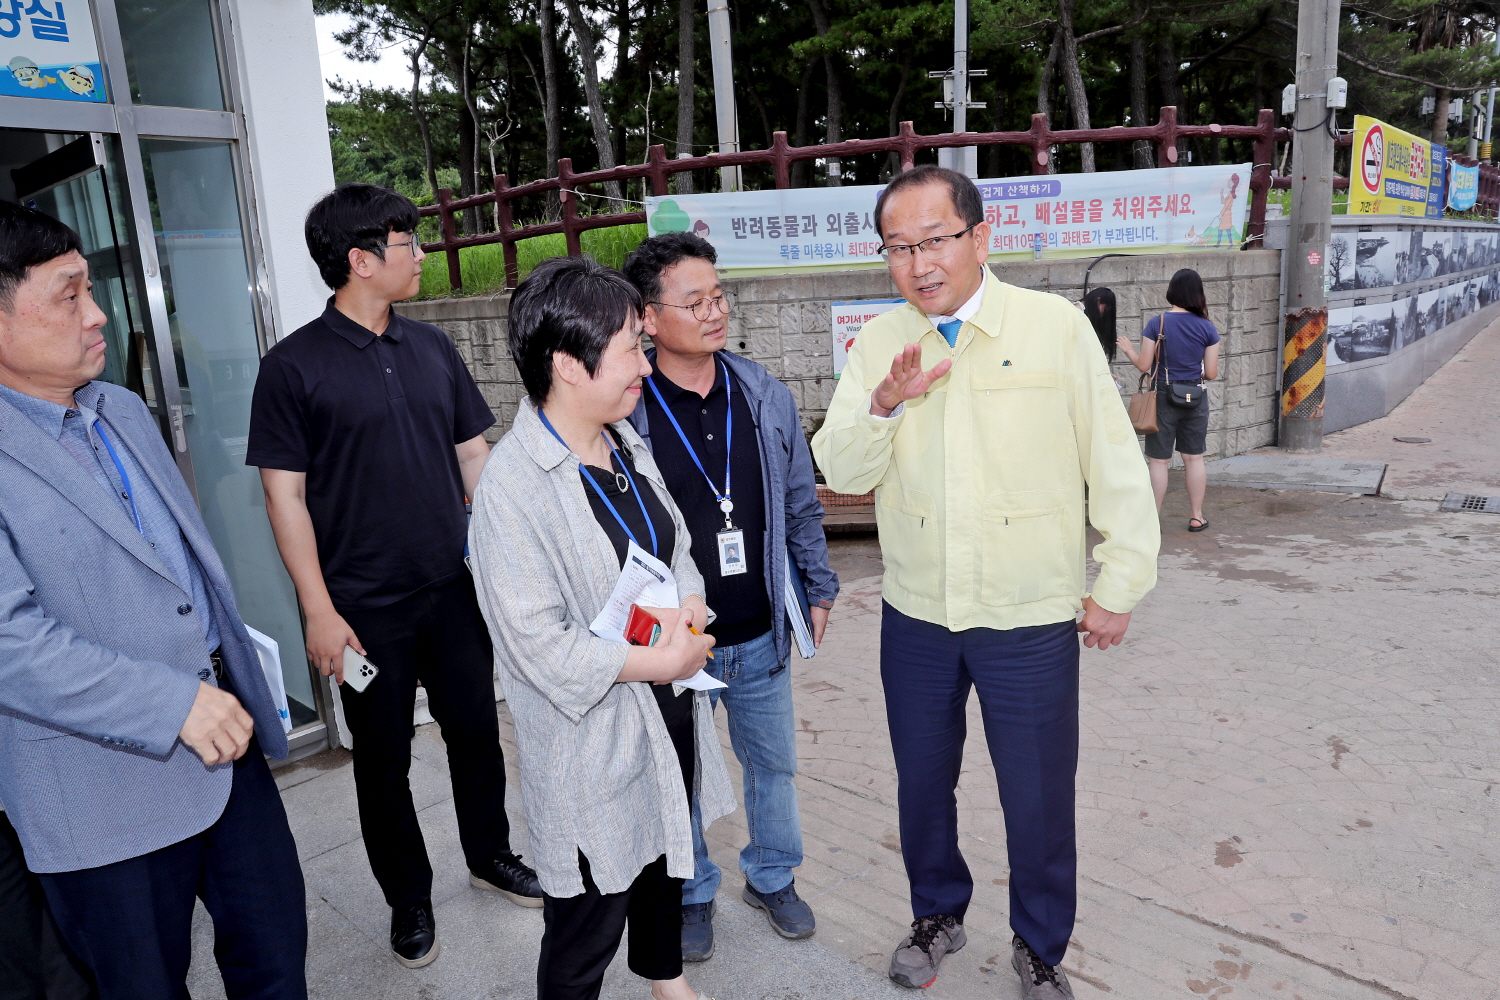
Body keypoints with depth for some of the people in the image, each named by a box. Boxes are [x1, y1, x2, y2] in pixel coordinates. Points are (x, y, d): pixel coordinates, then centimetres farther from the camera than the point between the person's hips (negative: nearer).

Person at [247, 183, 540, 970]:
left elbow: (474, 456, 10)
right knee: (384, 760, 11)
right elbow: (286, 496, -9)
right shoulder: (294, 366, -9)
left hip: (455, 590, 4)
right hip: (367, 608, -4)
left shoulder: (431, 348, 5)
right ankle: (409, 901, 32)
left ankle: (490, 855, 39)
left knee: (476, 729, 16)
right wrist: (319, 610, -12)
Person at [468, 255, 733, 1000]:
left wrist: (687, 607, -10)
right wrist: (653, 662, -19)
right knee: (588, 924, 10)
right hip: (591, 738, -8)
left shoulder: (625, 442, 1)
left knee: (666, 858, 29)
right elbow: (539, 644, -24)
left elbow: (675, 547, 11)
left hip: (670, 712, 8)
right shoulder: (512, 484, -24)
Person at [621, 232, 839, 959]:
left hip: (760, 634, 4)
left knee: (773, 762, 20)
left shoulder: (765, 396, -2)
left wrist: (819, 588, 11)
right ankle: (693, 893, 42)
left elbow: (800, 503, 8)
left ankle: (772, 877, 45)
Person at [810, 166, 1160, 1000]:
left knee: (1039, 797, 11)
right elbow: (842, 472, -4)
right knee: (922, 782, 19)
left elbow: (1116, 465, -4)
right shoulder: (879, 344, 0)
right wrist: (883, 405, -22)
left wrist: (1120, 584, -2)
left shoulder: (1058, 327, -9)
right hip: (916, 616, 3)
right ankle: (938, 913, 46)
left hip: (1032, 619, -2)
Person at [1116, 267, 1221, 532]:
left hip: (1163, 396, -2)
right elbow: (1211, 373, -1)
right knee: (1194, 458, 13)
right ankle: (1197, 517, 20)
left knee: (1158, 460, 4)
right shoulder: (1207, 328, -2)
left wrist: (1128, 350, 12)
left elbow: (1144, 364, -7)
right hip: (1195, 398, 2)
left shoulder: (1156, 324, -9)